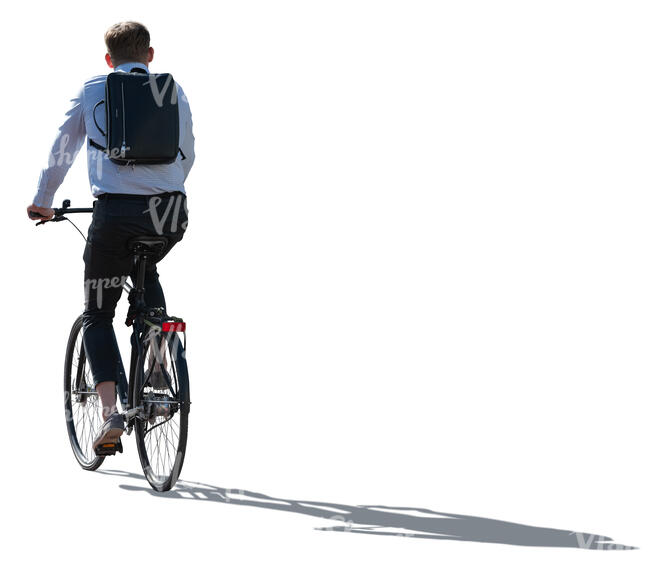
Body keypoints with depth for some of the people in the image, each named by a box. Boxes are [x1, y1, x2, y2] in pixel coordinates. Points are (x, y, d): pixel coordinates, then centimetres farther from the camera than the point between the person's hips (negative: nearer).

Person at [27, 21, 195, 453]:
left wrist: (43, 202, 29)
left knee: (98, 316, 10)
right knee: (146, 272, 35)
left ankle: (111, 412, -9)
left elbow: (61, 151, 16)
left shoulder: (93, 91, 10)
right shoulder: (173, 91, 13)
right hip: (170, 212, 2)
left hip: (116, 210, -2)